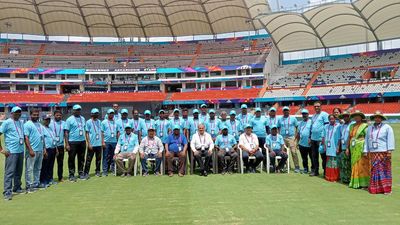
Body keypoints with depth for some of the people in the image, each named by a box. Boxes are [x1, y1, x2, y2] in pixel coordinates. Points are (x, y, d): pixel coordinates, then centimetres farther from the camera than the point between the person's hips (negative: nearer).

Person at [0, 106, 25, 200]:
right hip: (11, 151, -7)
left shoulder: (21, 123, 15)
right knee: (9, 172, -7)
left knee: (19, 171, 14)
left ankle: (17, 188, 26)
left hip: (21, 151, 7)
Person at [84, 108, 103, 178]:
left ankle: (97, 171, 20)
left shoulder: (99, 122, 12)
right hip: (92, 144, -5)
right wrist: (89, 144, -13)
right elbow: (87, 133, -7)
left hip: (99, 144, 5)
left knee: (99, 159, 10)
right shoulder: (88, 122, -4)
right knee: (89, 159, -2)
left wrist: (103, 141, 9)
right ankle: (86, 173, 2)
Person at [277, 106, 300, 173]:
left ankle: (297, 167, -8)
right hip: (282, 138, 2)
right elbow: (278, 128, 14)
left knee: (294, 152, -10)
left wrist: (295, 136, -3)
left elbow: (297, 128, 7)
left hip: (291, 137, -2)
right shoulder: (280, 119, 12)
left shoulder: (293, 118, 7)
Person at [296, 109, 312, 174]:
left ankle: (313, 169, 11)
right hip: (302, 144, 5)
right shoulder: (300, 123, 14)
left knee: (312, 157, 1)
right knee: (304, 158, 13)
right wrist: (297, 142, 12)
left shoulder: (311, 122, -4)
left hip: (309, 144, -5)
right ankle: (305, 169, 24)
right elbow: (298, 133, 15)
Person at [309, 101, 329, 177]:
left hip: (321, 139, -8)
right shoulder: (313, 116, 19)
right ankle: (315, 170, 18)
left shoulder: (324, 114, -5)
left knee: (323, 156, -1)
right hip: (313, 139, 8)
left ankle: (325, 171, 5)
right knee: (314, 156, 11)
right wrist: (310, 137, 19)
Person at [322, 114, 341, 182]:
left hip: (334, 148, -4)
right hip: (328, 148, 4)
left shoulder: (337, 127, -5)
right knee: (328, 162, 11)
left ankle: (335, 177, 6)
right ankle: (328, 177, 18)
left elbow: (339, 138, -6)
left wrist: (338, 148, -9)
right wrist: (324, 145, 3)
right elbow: (323, 137, 10)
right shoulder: (326, 126, 9)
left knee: (334, 163, -1)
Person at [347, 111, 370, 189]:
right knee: (354, 165, 9)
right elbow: (349, 137, 17)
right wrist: (348, 148, 14)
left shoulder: (364, 126, -5)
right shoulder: (352, 126, 15)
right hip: (353, 149, 6)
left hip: (361, 148, -6)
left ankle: (363, 183, 1)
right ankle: (355, 182, 16)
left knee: (362, 165, -5)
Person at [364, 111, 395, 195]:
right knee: (374, 170, 3)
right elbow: (367, 140, 17)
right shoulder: (370, 128, 16)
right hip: (373, 153, 4)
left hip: (383, 152, -4)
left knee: (384, 170, -3)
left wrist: (389, 151, -11)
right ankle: (374, 188, 8)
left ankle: (386, 189, 1)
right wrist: (366, 151, 12)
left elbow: (390, 139, -4)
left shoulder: (387, 127, 3)